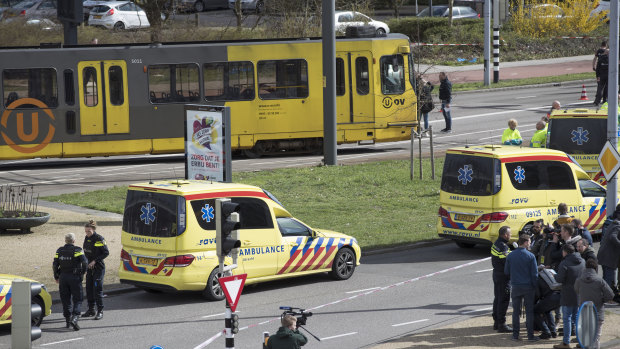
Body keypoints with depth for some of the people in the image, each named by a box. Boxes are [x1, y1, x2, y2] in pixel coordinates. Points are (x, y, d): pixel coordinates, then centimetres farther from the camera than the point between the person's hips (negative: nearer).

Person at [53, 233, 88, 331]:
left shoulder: (59, 251, 6)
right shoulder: (77, 250, -6)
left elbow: (55, 265, 5)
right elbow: (84, 262, -15)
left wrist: (56, 277, 16)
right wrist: (82, 273, 2)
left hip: (63, 277, 4)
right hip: (75, 277, -4)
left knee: (66, 300, 11)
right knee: (77, 300, 0)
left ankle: (68, 320, 13)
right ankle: (74, 318, -19)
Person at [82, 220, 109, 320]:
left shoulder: (99, 239, -13)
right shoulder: (87, 238, 8)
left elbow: (106, 253, -12)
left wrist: (95, 261, -16)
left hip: (99, 267, -7)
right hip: (89, 267, 7)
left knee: (97, 288, -9)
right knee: (89, 288, 9)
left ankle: (100, 311, -4)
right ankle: (91, 310, 19)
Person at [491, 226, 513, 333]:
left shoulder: (495, 244, 9)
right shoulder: (503, 247, -22)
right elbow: (508, 263, -25)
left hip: (496, 274, 10)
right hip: (503, 277, -10)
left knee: (497, 299, 17)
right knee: (503, 301, -5)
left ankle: (496, 322, 26)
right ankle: (501, 324, -3)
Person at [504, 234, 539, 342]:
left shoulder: (510, 256, -1)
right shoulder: (530, 256, -9)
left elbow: (506, 272, 6)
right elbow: (534, 273, -8)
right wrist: (535, 286, 3)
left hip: (516, 287, 3)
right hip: (528, 286, -3)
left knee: (516, 311, 10)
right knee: (529, 311, 4)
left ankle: (515, 334, 11)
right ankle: (530, 335, 5)